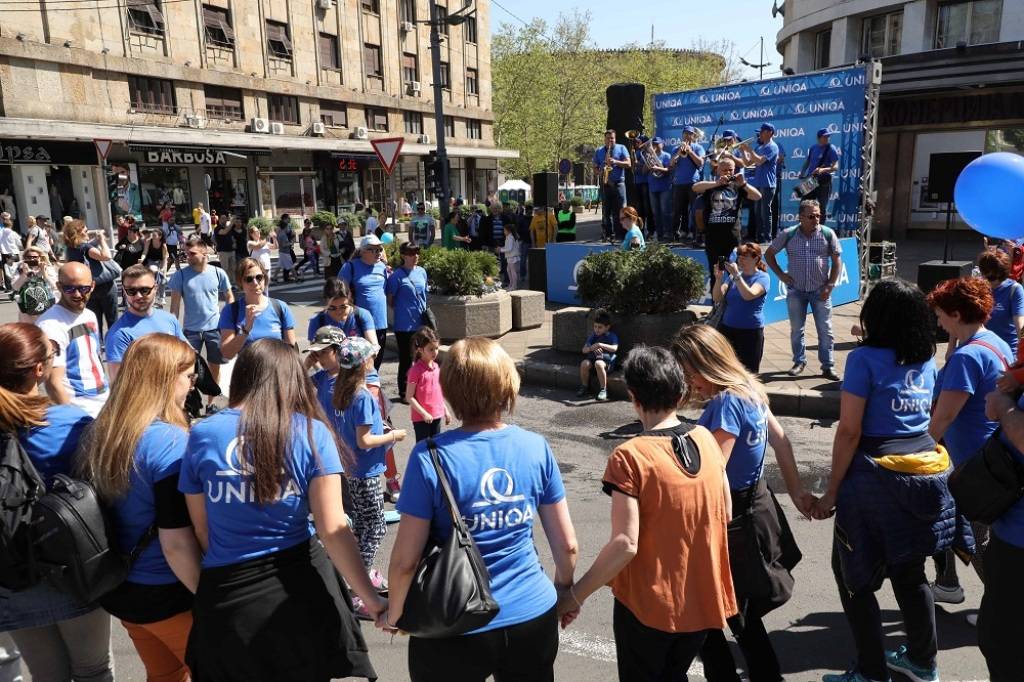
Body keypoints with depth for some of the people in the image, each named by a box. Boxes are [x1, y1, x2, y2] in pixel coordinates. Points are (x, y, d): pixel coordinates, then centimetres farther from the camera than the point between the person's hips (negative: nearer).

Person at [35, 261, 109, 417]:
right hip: (81, 413, -7)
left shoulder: (90, 315, 7)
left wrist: (109, 395, 16)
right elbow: (53, 383, -21)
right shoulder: (51, 325, -18)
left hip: (106, 402, 7)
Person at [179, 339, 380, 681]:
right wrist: (372, 599, -8)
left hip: (226, 595, 2)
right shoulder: (312, 433, -9)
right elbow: (332, 530, -14)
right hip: (299, 589, -1)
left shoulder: (202, 434, -4)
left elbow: (200, 531, 2)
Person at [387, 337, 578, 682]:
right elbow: (567, 545, -1)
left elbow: (405, 560, -15)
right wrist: (565, 590, 18)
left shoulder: (430, 458, -18)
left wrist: (394, 613, 4)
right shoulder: (536, 448, -9)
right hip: (533, 618, 3)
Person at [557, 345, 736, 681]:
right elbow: (724, 513, 6)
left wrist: (574, 596, -14)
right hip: (702, 600, 5)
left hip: (648, 605, -5)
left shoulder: (630, 456, -22)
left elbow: (625, 545, -24)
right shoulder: (706, 439, -4)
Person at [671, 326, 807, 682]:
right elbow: (781, 440, 15)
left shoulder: (726, 404, -24)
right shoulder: (749, 389, 5)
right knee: (743, 614, 20)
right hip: (754, 506, 9)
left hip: (731, 520, -9)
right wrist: (796, 491, 23)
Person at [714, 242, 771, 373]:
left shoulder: (762, 277, -2)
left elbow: (749, 295, -22)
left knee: (748, 372, -1)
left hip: (751, 332, -4)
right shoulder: (732, 276, 11)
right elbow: (717, 298, 1)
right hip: (727, 329, 4)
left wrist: (736, 274, -23)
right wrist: (720, 276, -11)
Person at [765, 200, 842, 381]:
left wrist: (830, 286, -7)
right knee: (796, 329, 11)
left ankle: (828, 366, 11)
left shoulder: (828, 234, -5)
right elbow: (769, 254, 6)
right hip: (796, 290, 1)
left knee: (825, 330, 2)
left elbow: (837, 262, 0)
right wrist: (780, 275, -1)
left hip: (820, 291, -1)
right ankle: (799, 362, 26)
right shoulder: (788, 234, -4)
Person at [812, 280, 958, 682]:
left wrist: (832, 492, -9)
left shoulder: (865, 358, -12)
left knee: (855, 576, 7)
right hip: (924, 473, 7)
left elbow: (850, 430, -15)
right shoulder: (926, 361, 8)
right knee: (910, 573, 21)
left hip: (877, 476, -7)